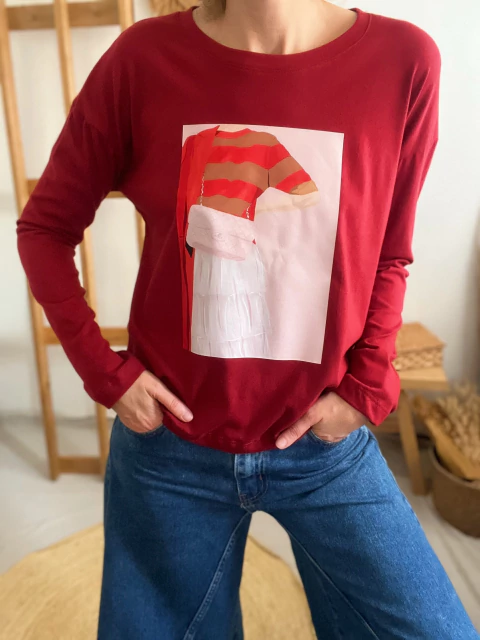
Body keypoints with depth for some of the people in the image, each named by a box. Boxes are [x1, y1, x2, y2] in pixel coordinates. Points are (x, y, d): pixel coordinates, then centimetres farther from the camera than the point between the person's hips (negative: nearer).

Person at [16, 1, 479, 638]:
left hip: (326, 445, 1)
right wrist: (104, 369, -7)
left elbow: (388, 258, 3)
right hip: (169, 442, 1)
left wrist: (365, 387, -5)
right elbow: (44, 228, 0)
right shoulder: (144, 59, -9)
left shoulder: (403, 59, -8)